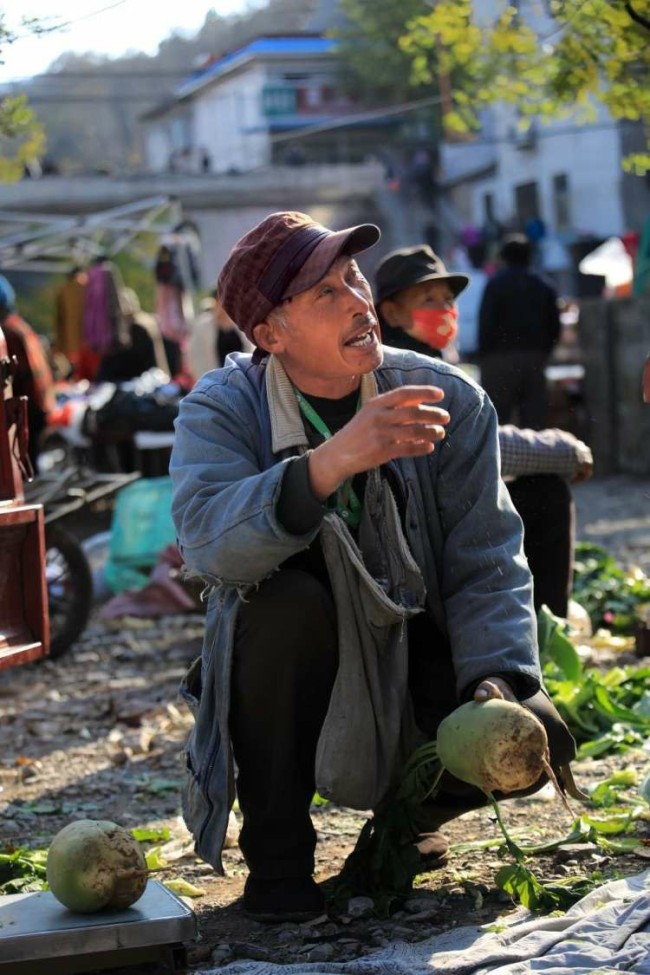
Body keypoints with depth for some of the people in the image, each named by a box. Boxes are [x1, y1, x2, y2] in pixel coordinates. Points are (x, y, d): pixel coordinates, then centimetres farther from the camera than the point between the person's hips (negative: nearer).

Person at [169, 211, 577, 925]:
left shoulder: (450, 400, -8)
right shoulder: (222, 409, -14)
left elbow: (486, 563, -12)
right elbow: (206, 541, -35)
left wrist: (502, 680, -30)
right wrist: (332, 461, -49)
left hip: (416, 674, 2)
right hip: (291, 685, -2)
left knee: (531, 741, -24)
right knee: (287, 596, -34)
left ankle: (407, 816, 14)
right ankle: (277, 853, -15)